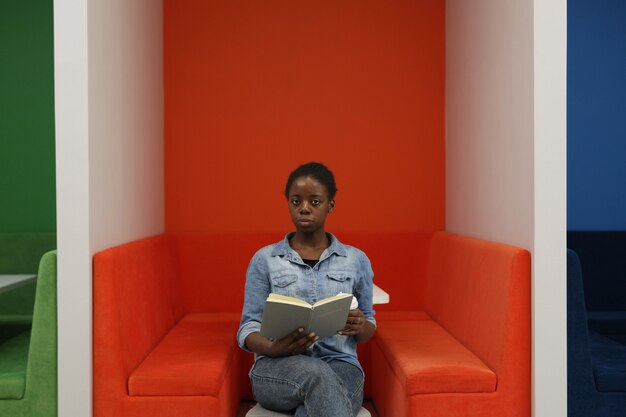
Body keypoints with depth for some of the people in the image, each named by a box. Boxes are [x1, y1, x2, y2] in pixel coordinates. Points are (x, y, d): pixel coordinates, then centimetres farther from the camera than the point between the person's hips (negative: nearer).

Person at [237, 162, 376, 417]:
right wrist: (277, 349, -21)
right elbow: (248, 329, 3)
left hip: (339, 365, 0)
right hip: (276, 368, 0)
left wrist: (359, 327, -11)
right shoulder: (264, 259, 8)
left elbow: (369, 328, 16)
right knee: (315, 373, -37)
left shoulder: (356, 259, 12)